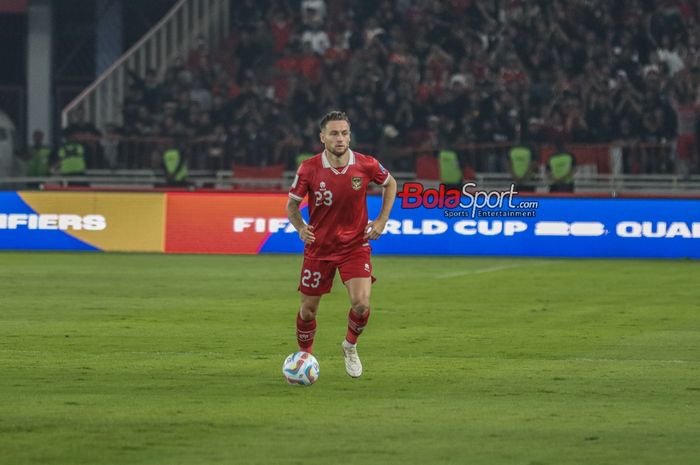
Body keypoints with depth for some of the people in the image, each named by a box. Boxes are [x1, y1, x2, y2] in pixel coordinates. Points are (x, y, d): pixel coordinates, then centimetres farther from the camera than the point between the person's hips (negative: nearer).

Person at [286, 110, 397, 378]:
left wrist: (382, 220, 2)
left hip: (355, 245, 0)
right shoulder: (309, 169, -13)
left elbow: (390, 184, 10)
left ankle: (350, 346, 14)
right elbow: (292, 205, 2)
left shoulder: (366, 165, -12)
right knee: (308, 309, 6)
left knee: (361, 303, -17)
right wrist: (300, 229, -15)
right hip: (318, 247, 0)